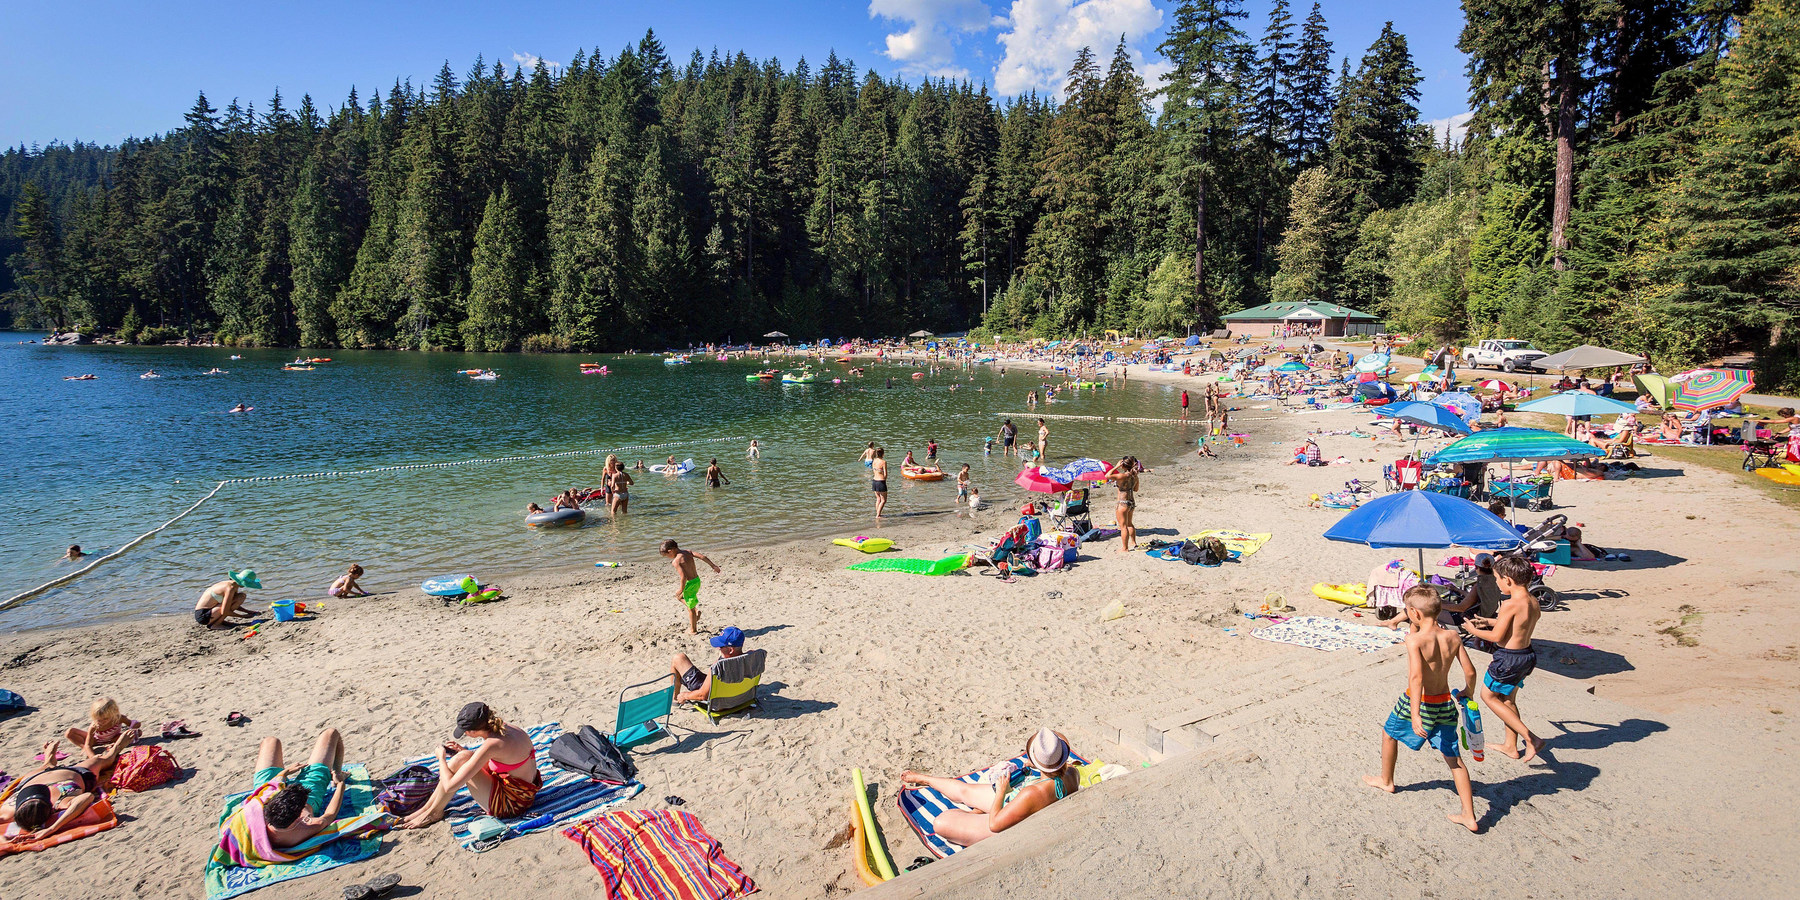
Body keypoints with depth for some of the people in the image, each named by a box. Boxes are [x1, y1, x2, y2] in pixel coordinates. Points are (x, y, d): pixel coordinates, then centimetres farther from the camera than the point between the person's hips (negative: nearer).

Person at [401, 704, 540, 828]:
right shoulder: (510, 728, -3)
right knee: (465, 756, 6)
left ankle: (434, 812, 9)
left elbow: (449, 786, -22)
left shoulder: (492, 745, -27)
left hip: (511, 806, -9)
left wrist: (441, 758, -3)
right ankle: (428, 807, 15)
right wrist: (462, 750, 12)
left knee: (461, 759, -11)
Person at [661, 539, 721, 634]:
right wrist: (713, 565, 10)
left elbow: (683, 577, -25)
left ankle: (693, 630, 25)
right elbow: (703, 557, 1)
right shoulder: (688, 552, 2)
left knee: (690, 608, 11)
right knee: (679, 597, 29)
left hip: (690, 584, -8)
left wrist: (681, 589, -12)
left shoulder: (676, 561, -20)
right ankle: (696, 610, 21)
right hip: (697, 580, 8)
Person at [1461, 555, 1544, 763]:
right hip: (1527, 654, 9)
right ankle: (1511, 746, 34)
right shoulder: (1533, 602, 0)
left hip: (1509, 658, -9)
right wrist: (1489, 622, 18)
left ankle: (1531, 739, 3)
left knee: (1488, 695, 10)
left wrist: (1473, 630, -4)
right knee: (1508, 700, 23)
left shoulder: (1510, 604, -25)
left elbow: (1496, 637, -20)